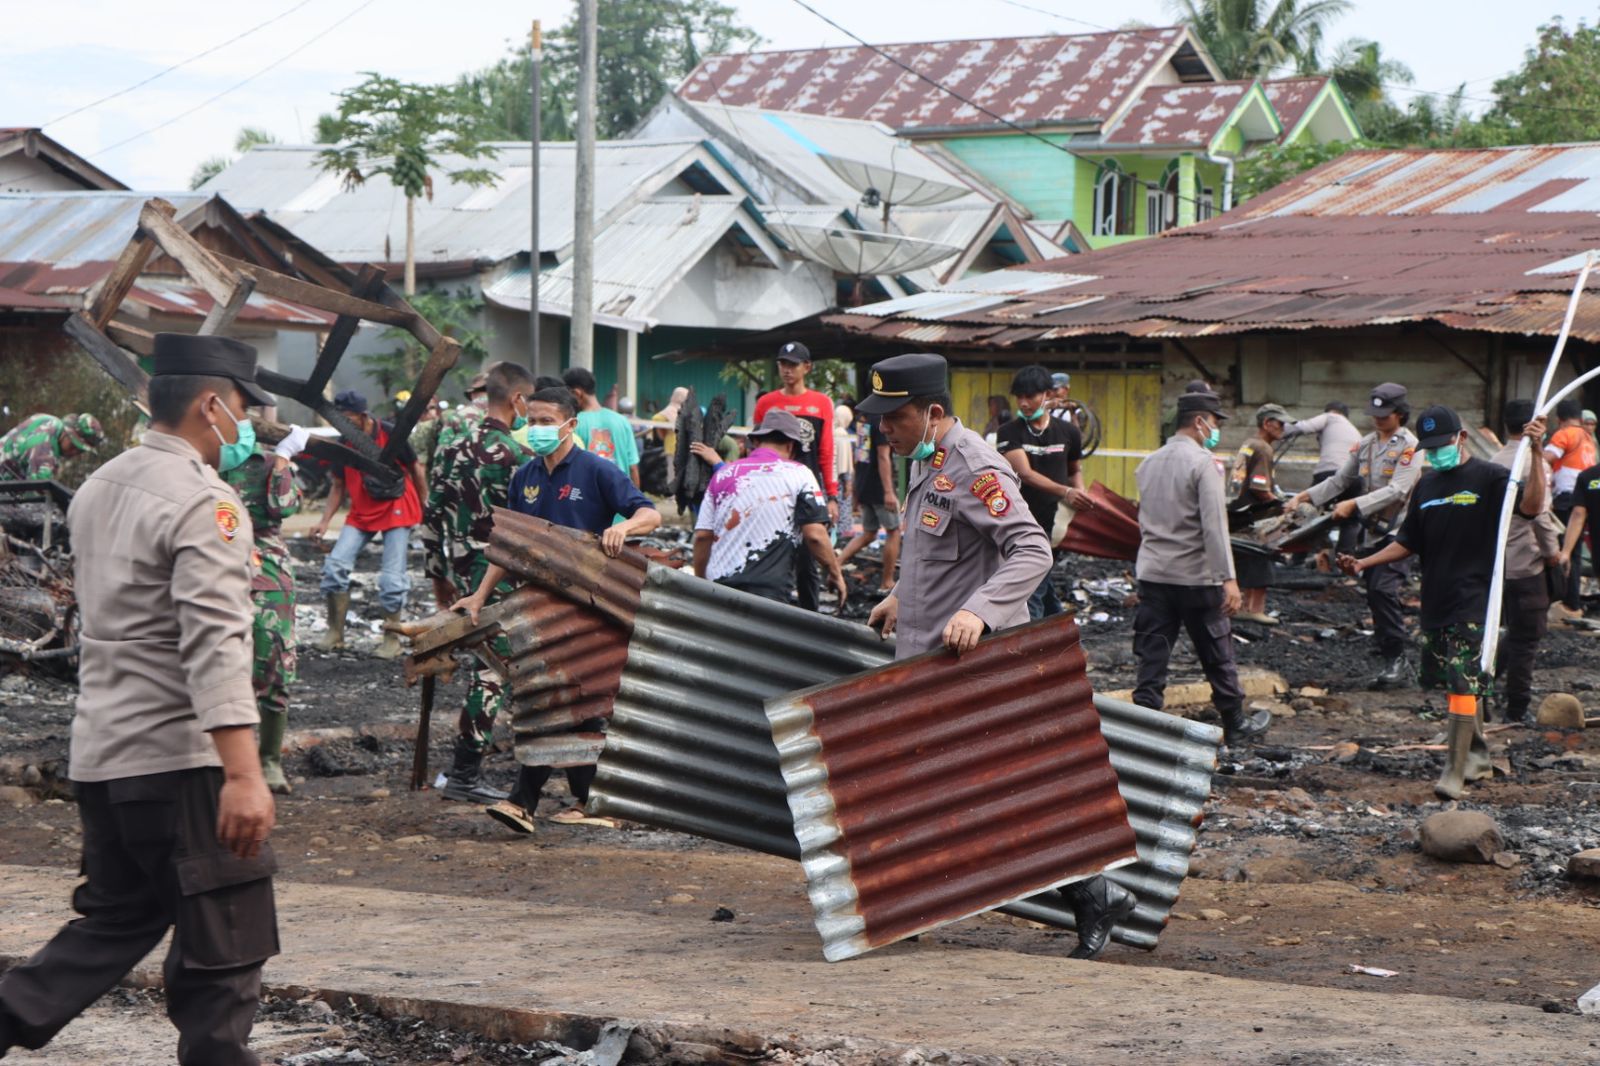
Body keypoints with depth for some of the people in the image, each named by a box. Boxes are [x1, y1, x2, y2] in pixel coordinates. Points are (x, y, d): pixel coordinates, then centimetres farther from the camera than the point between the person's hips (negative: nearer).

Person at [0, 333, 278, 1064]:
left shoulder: (99, 489, 12)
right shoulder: (203, 503, -15)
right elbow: (215, 645, -25)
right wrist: (243, 775, -31)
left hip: (97, 753, 8)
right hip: (179, 758, -8)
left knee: (115, 923, 19)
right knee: (225, 948, 1)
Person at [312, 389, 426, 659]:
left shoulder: (389, 434, -12)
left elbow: (415, 470, -1)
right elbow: (339, 485, 8)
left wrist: (426, 508, 2)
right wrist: (325, 521, -1)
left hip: (396, 511, -4)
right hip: (361, 514, 4)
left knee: (392, 578, -6)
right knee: (335, 564, -11)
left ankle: (392, 639, 9)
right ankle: (335, 632, 0)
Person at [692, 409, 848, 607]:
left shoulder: (723, 474, 13)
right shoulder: (799, 474, 3)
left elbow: (702, 536, 10)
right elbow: (815, 535, -5)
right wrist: (836, 574, 8)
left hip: (719, 585, 4)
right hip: (768, 591, -4)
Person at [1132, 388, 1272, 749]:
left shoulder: (1150, 462, 11)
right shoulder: (1202, 463, -12)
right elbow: (1214, 525, -18)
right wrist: (1228, 578, -19)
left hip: (1153, 573, 6)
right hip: (1196, 576, -6)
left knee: (1152, 658, 4)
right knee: (1217, 657, 9)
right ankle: (1235, 725, 21)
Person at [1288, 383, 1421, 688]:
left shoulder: (1409, 447, -7)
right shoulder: (1364, 446, 15)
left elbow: (1397, 490, -18)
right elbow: (1339, 481, 16)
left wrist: (1354, 505, -24)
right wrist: (1304, 497, 3)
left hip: (1397, 531, -7)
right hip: (1371, 532, 7)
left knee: (1383, 591, -21)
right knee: (1376, 595, 8)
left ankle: (1396, 659, -16)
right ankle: (1392, 662, 18)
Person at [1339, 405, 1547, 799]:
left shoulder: (1489, 478, -6)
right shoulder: (1427, 485, 15)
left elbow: (1531, 505, -23)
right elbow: (1408, 543, 21)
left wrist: (1536, 453, -32)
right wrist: (1364, 563, 9)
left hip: (1473, 601, -7)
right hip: (1435, 601, 7)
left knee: (1464, 685, -12)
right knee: (1456, 682, 13)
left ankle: (1454, 773, -14)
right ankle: (1477, 758, 27)